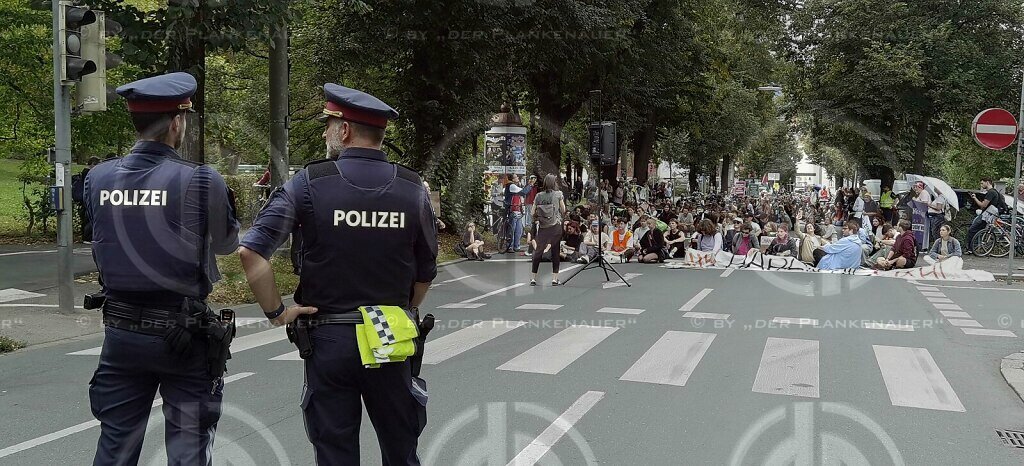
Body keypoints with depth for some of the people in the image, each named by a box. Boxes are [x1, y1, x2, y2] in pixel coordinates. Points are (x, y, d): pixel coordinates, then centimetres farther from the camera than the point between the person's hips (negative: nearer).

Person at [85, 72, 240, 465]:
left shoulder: (98, 178, -3)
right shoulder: (201, 182, -16)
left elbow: (102, 240, 10)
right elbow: (227, 243, 1)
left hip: (121, 331, 4)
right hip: (183, 334, -4)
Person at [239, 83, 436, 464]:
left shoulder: (309, 183, -9)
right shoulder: (412, 188, -2)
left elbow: (250, 252, -15)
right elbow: (426, 272, 5)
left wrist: (275, 311, -5)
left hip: (328, 338, -2)